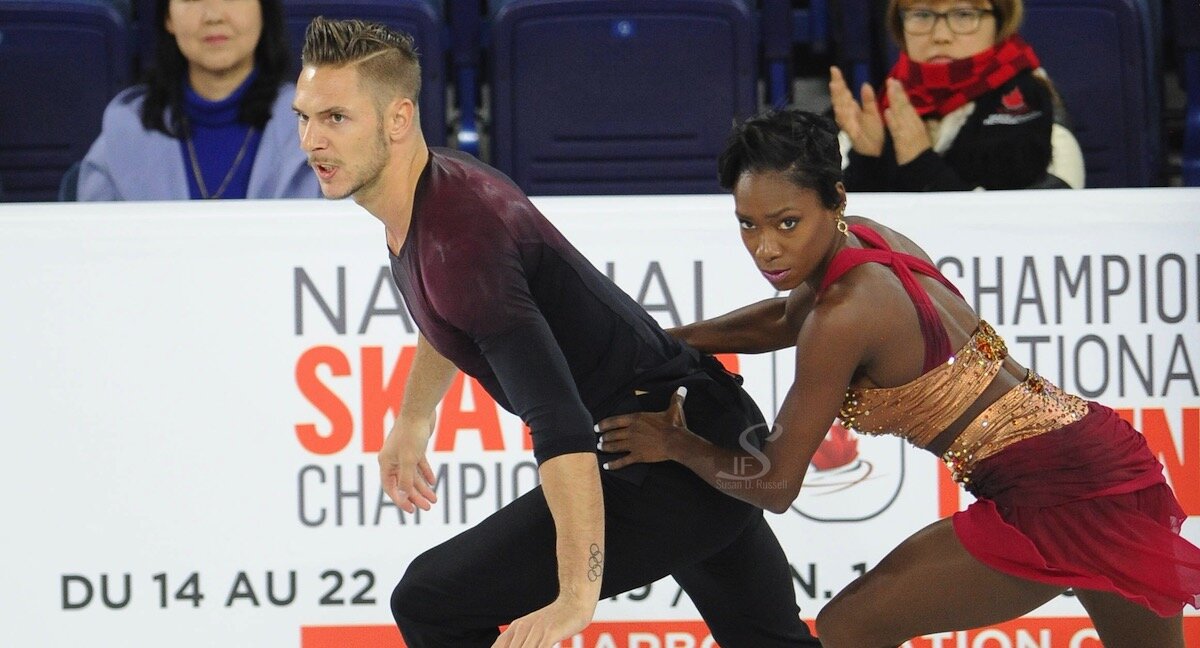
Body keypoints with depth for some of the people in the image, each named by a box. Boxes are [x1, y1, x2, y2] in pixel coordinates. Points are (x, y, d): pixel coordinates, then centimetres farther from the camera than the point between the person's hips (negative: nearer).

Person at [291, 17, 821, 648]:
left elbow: (559, 421, -36)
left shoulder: (460, 235, -28)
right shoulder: (434, 184, 2)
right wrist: (413, 419, 39)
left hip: (670, 468, -11)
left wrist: (578, 594, -40)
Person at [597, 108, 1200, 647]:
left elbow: (774, 483, -10)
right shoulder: (869, 240, 6)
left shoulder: (847, 314, -19)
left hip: (1055, 496, -10)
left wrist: (673, 443, 6)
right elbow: (786, 318, 31)